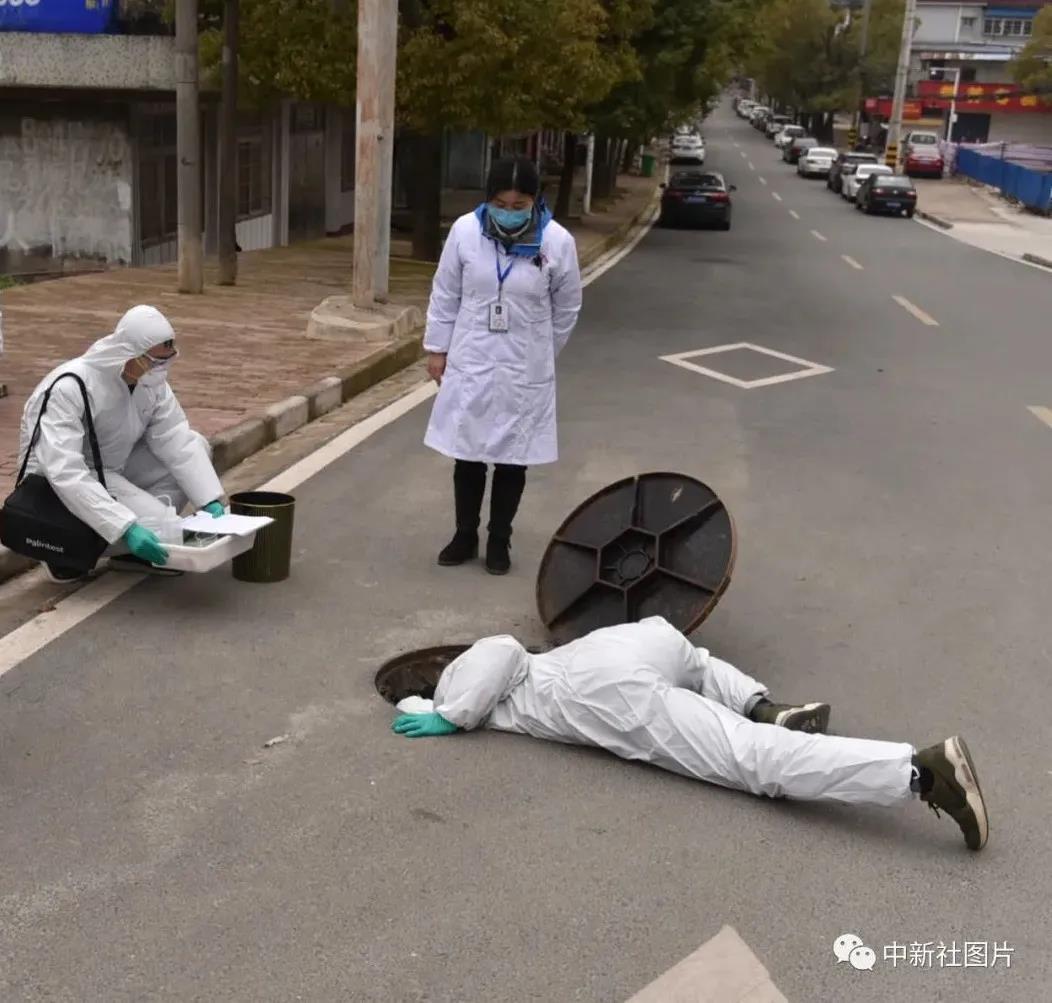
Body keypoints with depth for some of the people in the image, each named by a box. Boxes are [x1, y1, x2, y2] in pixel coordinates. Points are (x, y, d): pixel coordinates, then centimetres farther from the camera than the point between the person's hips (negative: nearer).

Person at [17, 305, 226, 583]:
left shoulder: (151, 380, -10)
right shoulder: (69, 388, -30)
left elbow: (179, 441, -10)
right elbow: (65, 473, -38)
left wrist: (211, 501, -23)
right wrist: (126, 528, -45)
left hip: (115, 468, 8)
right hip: (60, 485, -8)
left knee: (196, 445, -7)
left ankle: (138, 547, -2)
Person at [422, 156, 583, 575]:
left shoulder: (558, 242, -13)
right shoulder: (465, 231, -10)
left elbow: (566, 308, 2)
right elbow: (445, 294, 2)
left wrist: (541, 354, 9)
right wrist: (437, 348, 4)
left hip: (525, 371, -1)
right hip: (470, 364, 1)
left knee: (513, 459, 9)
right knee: (467, 453, 10)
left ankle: (499, 540, 25)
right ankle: (465, 536, 26)